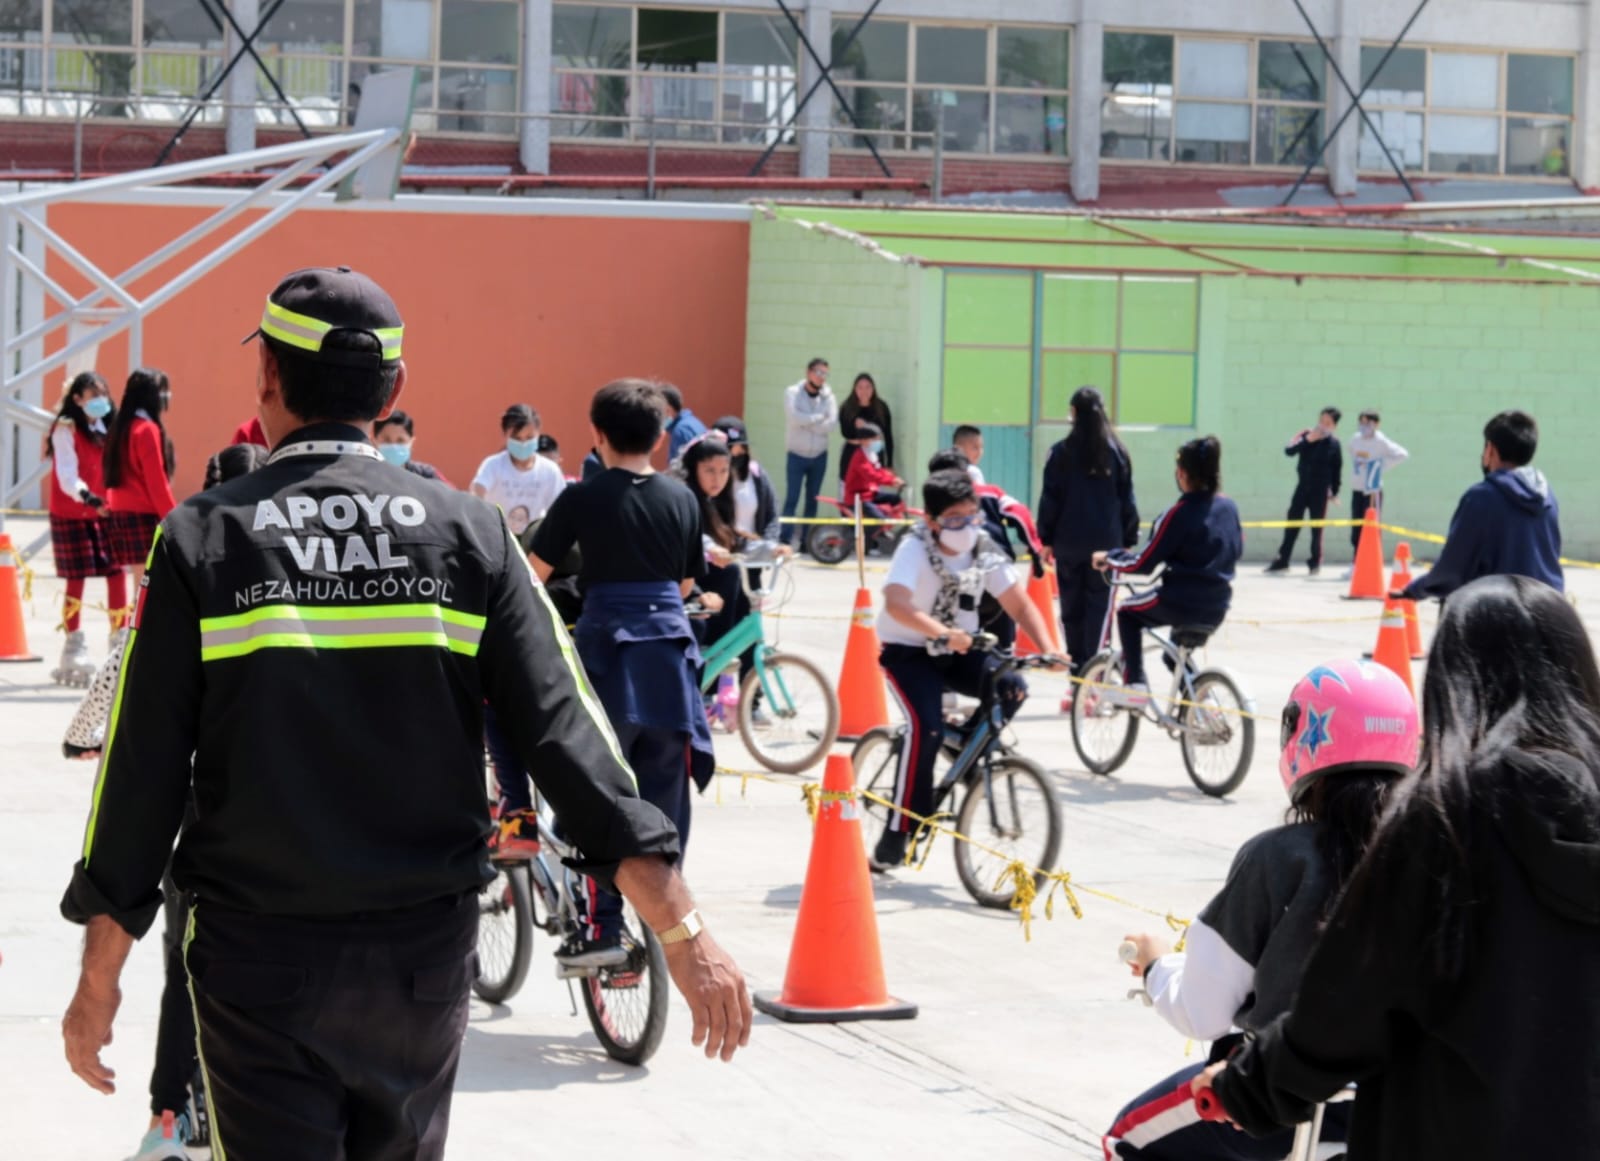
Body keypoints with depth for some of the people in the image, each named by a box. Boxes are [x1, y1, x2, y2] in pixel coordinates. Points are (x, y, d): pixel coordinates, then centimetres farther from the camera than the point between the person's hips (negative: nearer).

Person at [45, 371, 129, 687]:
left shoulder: (106, 429, 12)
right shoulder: (66, 429, -9)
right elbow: (67, 475, -18)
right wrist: (87, 497, -34)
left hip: (103, 514, 6)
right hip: (71, 515, -5)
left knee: (117, 574, -2)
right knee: (77, 580, -3)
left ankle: (120, 641, 7)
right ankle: (74, 651, 6)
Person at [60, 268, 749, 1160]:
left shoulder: (204, 539, -6)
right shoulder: (469, 535, -2)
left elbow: (145, 769, -6)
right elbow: (568, 731, -8)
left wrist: (99, 981, 2)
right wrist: (682, 930, -8)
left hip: (258, 960, -3)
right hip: (427, 954, 3)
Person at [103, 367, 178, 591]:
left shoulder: (122, 427, 13)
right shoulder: (148, 430, -12)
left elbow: (114, 475, 16)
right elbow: (156, 482, -15)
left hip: (120, 512, 9)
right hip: (144, 514, -9)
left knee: (141, 582, 11)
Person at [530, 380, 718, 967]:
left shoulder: (582, 499, -5)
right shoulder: (682, 498, 7)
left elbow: (534, 574, -2)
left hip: (607, 652, -4)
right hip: (670, 652, 4)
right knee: (664, 801, 9)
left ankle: (603, 928, -6)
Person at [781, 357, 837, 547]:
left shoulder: (828, 397, 2)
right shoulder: (793, 393, -4)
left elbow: (830, 425, -12)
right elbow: (794, 418, -21)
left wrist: (805, 422, -15)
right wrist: (818, 418, -12)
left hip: (819, 456, 3)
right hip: (797, 456, -3)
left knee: (812, 500, 8)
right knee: (792, 499, -9)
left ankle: (807, 540, 14)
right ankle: (786, 539, -10)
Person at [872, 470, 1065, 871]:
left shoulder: (985, 551, -6)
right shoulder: (915, 550, -21)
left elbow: (1019, 604, -6)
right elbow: (896, 604, -37)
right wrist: (943, 631, -51)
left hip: (955, 652, 5)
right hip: (907, 651, -5)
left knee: (1012, 688, -22)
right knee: (927, 727, -27)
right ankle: (896, 836, -20)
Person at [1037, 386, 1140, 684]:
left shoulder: (1063, 452, -2)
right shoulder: (1117, 452, 2)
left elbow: (1050, 498, 0)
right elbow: (1127, 501, 6)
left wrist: (1046, 539, 8)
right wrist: (1129, 541, 12)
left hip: (1069, 544, 0)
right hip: (1106, 543, 1)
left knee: (1073, 612, 8)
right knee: (1099, 611, 0)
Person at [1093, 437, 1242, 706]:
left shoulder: (1179, 513, -16)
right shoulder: (1229, 508, 2)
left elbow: (1143, 562, -12)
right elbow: (1235, 550, 19)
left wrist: (1108, 558, 4)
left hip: (1180, 603, -6)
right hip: (1217, 608, 6)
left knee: (1127, 613, 20)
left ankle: (1135, 683, 9)